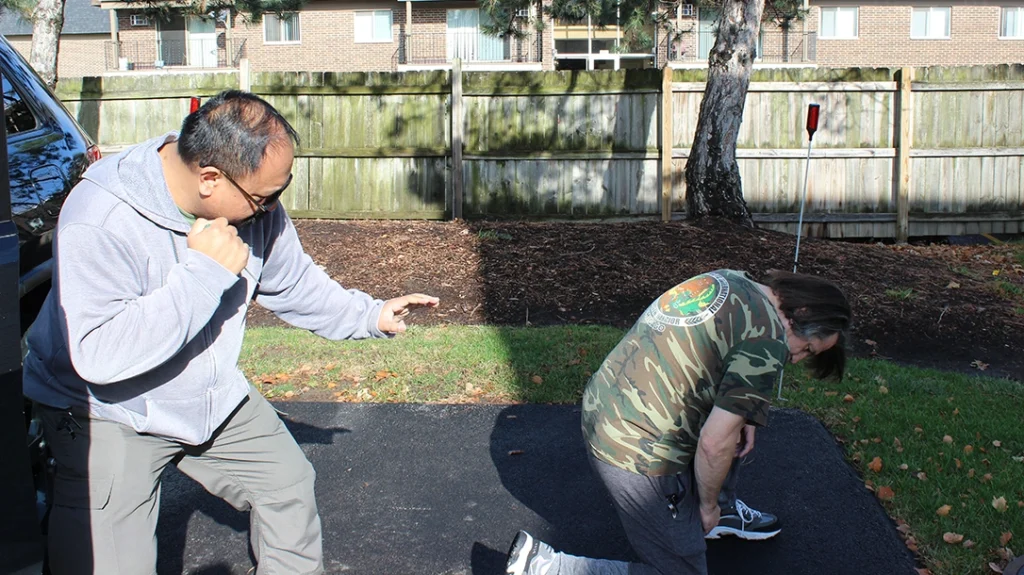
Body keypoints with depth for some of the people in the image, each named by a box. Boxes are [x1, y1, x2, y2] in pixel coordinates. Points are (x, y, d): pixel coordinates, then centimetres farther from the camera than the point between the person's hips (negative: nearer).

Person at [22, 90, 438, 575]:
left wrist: (369, 315, 0)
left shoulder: (254, 203, -11)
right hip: (108, 414, -6)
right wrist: (203, 271, -37)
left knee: (288, 484, 13)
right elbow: (98, 354, -39)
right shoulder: (100, 219, -31)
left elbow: (292, 282, 8)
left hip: (214, 397, 6)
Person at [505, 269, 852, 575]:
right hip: (638, 455, -9)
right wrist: (706, 504, -1)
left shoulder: (730, 280, 6)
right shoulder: (767, 342, -18)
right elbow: (713, 445, -20)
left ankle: (725, 512, 39)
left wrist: (737, 413, 13)